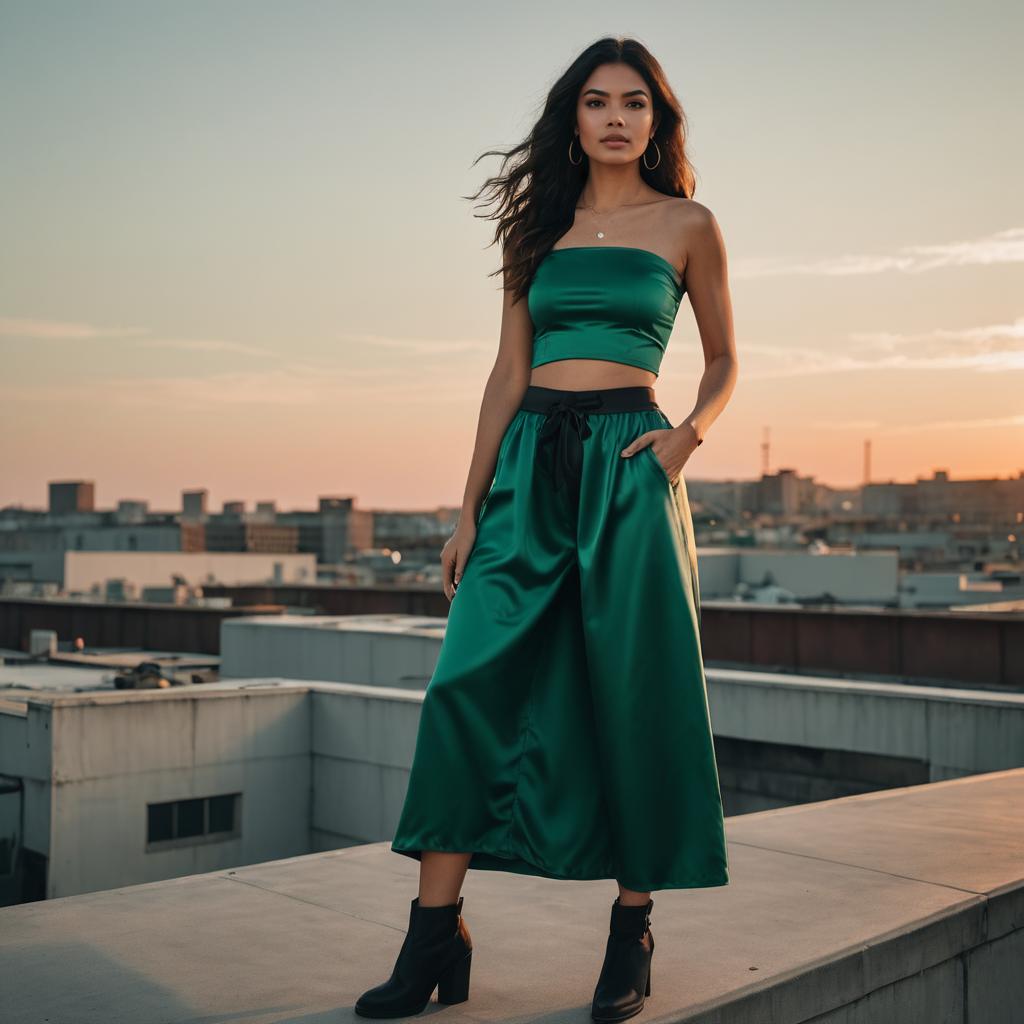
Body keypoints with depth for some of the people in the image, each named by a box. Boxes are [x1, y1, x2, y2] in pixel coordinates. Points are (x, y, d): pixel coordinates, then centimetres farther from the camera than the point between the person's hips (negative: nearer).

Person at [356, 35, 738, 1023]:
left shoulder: (687, 224, 8)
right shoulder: (540, 227, 15)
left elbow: (722, 361, 14)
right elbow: (509, 372, 12)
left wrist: (687, 435, -7)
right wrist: (470, 510, 7)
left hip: (625, 465, -3)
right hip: (531, 462, 3)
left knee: (633, 696, -1)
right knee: (469, 682, -6)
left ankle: (631, 935, 14)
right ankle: (435, 935, 1)